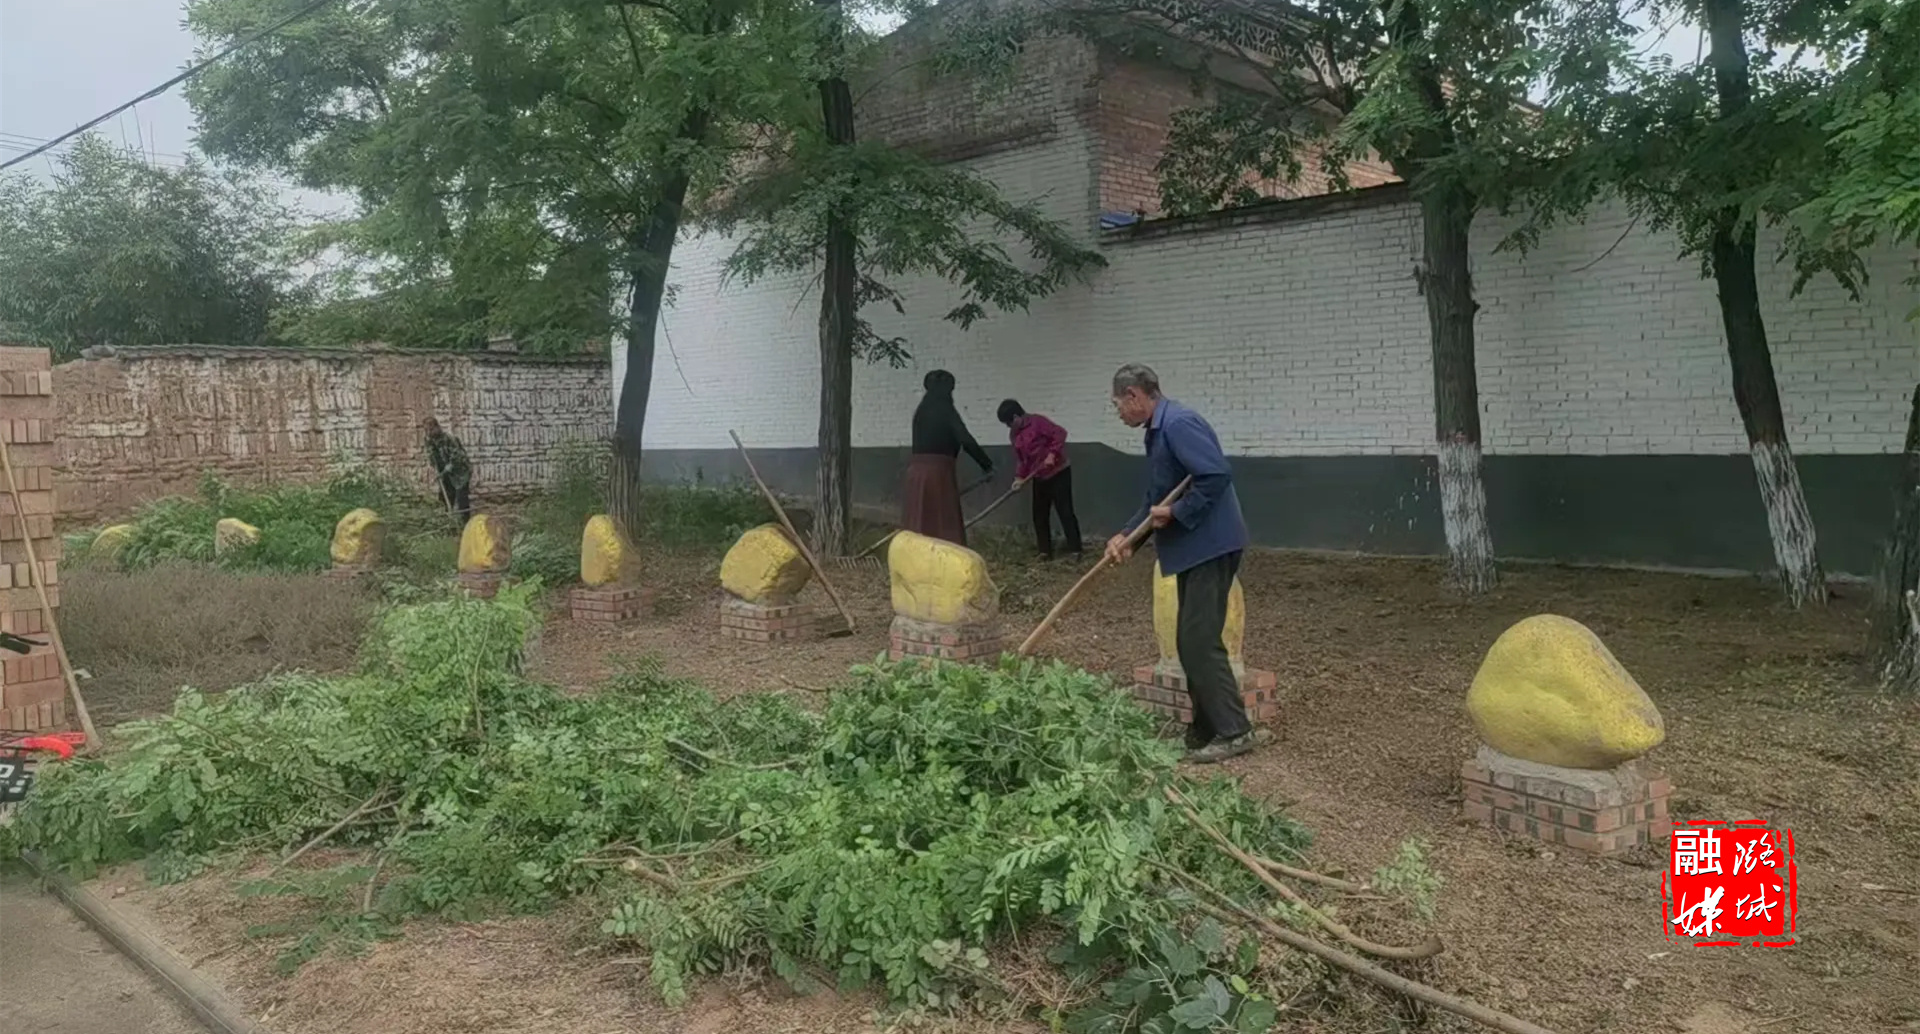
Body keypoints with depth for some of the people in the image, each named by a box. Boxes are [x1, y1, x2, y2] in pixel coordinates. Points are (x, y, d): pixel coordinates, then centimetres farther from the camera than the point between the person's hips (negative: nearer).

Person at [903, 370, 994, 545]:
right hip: (939, 472, -6)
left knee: (917, 525, 7)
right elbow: (966, 441, -15)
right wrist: (987, 464, -7)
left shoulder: (921, 412, 13)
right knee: (946, 525, -2)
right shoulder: (946, 410, -7)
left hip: (917, 471, 6)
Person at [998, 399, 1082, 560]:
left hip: (1058, 473, -8)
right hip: (1039, 477, 8)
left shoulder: (1037, 421, -16)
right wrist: (1019, 477, -3)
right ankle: (1045, 551, 14)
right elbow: (1019, 457, 10)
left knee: (1065, 512, -7)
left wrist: (1052, 454, -28)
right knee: (1039, 515, 7)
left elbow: (1060, 433, -21)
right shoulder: (1014, 433, 8)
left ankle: (1075, 550, -4)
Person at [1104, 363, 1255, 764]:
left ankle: (1234, 731, -1)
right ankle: (1206, 729, 20)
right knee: (1190, 642, 13)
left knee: (1200, 641, -8)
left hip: (1209, 546, -11)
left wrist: (1176, 513, -19)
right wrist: (1126, 536, 8)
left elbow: (1218, 475, -26)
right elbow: (1156, 500, 19)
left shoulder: (1178, 424, -17)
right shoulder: (1158, 431, 16)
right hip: (1193, 548, 11)